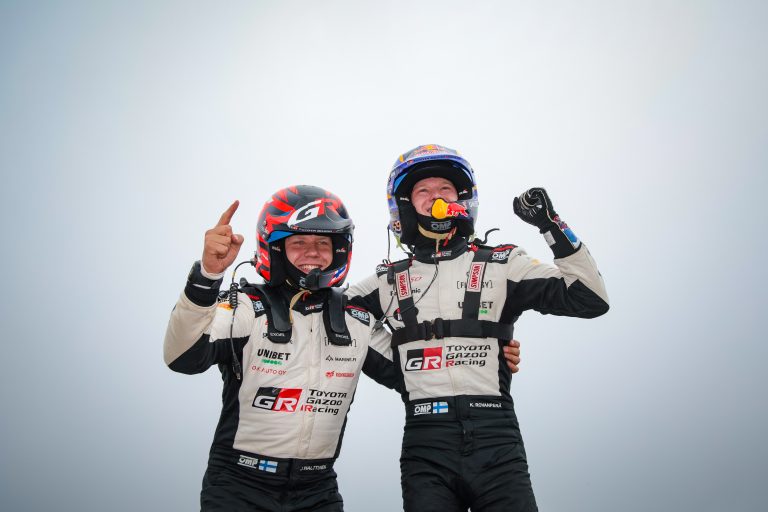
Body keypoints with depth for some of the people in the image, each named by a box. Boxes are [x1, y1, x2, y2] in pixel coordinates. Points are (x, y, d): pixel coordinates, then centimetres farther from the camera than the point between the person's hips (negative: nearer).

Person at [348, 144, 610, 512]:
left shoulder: (503, 264, 8)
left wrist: (553, 227, -5)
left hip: (495, 440, -1)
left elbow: (590, 299, 2)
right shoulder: (389, 281, 14)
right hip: (424, 445, 1)